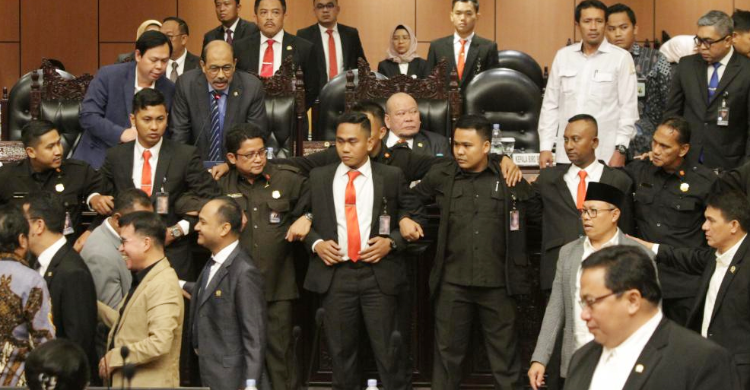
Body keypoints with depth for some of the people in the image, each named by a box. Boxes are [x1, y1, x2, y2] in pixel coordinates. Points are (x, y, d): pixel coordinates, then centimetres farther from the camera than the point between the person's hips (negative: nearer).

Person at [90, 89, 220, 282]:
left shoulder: (186, 155, 1)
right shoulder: (115, 156, 9)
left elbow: (209, 199, 0)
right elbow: (99, 188, 19)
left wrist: (176, 231, -8)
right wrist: (95, 198, -5)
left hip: (172, 253, -2)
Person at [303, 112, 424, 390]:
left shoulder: (392, 176, 2)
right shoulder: (318, 177, 8)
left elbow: (415, 218, 5)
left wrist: (391, 242, -9)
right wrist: (315, 243, -5)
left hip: (379, 274, -2)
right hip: (334, 274, 2)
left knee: (387, 349, 1)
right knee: (341, 349, 10)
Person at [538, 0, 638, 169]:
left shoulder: (621, 58, -1)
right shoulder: (563, 56, 9)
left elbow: (628, 107, -3)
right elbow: (550, 105, 10)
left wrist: (620, 150, -9)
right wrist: (545, 147, 5)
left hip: (605, 155, -3)